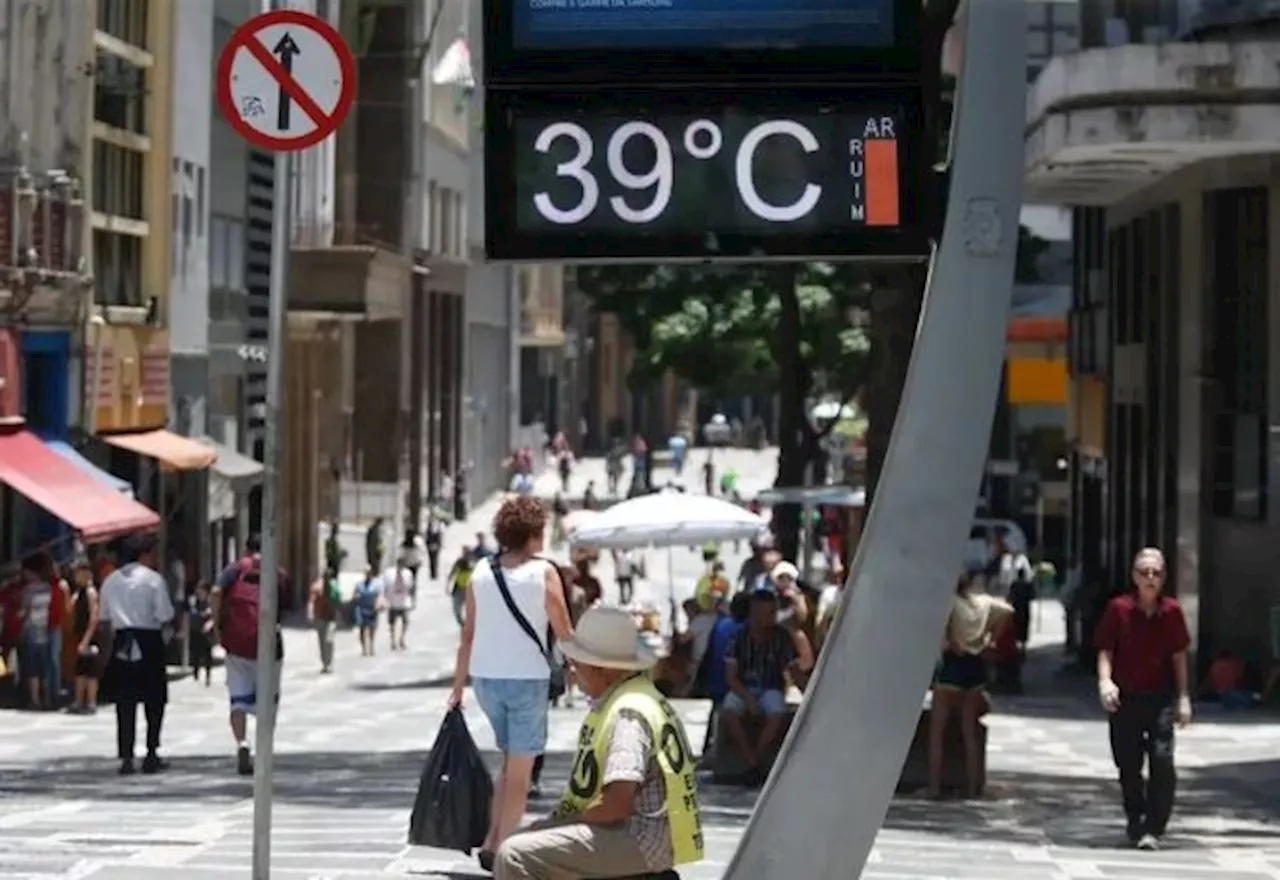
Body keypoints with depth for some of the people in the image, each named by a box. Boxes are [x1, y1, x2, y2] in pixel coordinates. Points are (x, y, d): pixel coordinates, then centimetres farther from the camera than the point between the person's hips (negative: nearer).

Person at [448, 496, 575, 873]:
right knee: (520, 771, 5)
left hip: (485, 677, 5)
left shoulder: (481, 573, 5)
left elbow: (468, 634, 6)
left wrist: (458, 686, 12)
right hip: (527, 678, -5)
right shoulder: (544, 573, -7)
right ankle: (500, 849, 3)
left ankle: (491, 840, 13)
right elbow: (565, 634, -4)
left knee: (509, 761, 21)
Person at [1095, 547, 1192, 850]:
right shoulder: (1119, 608, -3)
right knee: (1128, 765, 9)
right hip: (1125, 697, 0)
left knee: (1162, 762, -14)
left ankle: (1153, 829, -9)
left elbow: (1179, 656, 7)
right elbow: (1105, 650, 0)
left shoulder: (1171, 611, 1)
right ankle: (1135, 822, 28)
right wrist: (1105, 681, -18)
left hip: (1161, 698, 0)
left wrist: (1183, 698, 6)